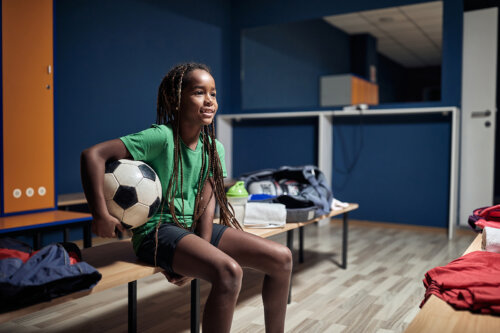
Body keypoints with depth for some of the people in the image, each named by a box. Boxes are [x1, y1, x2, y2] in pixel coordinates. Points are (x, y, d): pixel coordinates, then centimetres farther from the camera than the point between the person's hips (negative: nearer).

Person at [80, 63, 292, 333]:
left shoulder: (214, 148, 4)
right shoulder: (162, 137, -16)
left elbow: (206, 203, -2)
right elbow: (93, 154, -21)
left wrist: (204, 249, -15)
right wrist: (100, 215, -23)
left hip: (194, 227, 7)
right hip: (157, 229, -7)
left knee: (281, 257, -5)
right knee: (228, 271, -33)